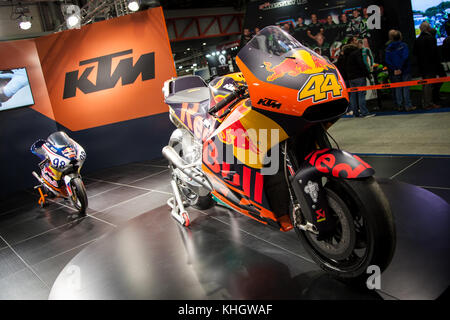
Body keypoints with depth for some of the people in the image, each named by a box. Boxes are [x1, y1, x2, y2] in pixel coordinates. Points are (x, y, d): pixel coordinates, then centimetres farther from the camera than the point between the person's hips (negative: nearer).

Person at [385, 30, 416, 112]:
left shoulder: (388, 47, 3)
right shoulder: (403, 45, -6)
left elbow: (387, 60, -5)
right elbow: (405, 57, -16)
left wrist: (394, 69, -9)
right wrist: (400, 68, -13)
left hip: (394, 72, 3)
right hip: (405, 71, -2)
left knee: (397, 88, 9)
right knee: (406, 88, 2)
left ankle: (399, 106, 12)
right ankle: (408, 106, 2)